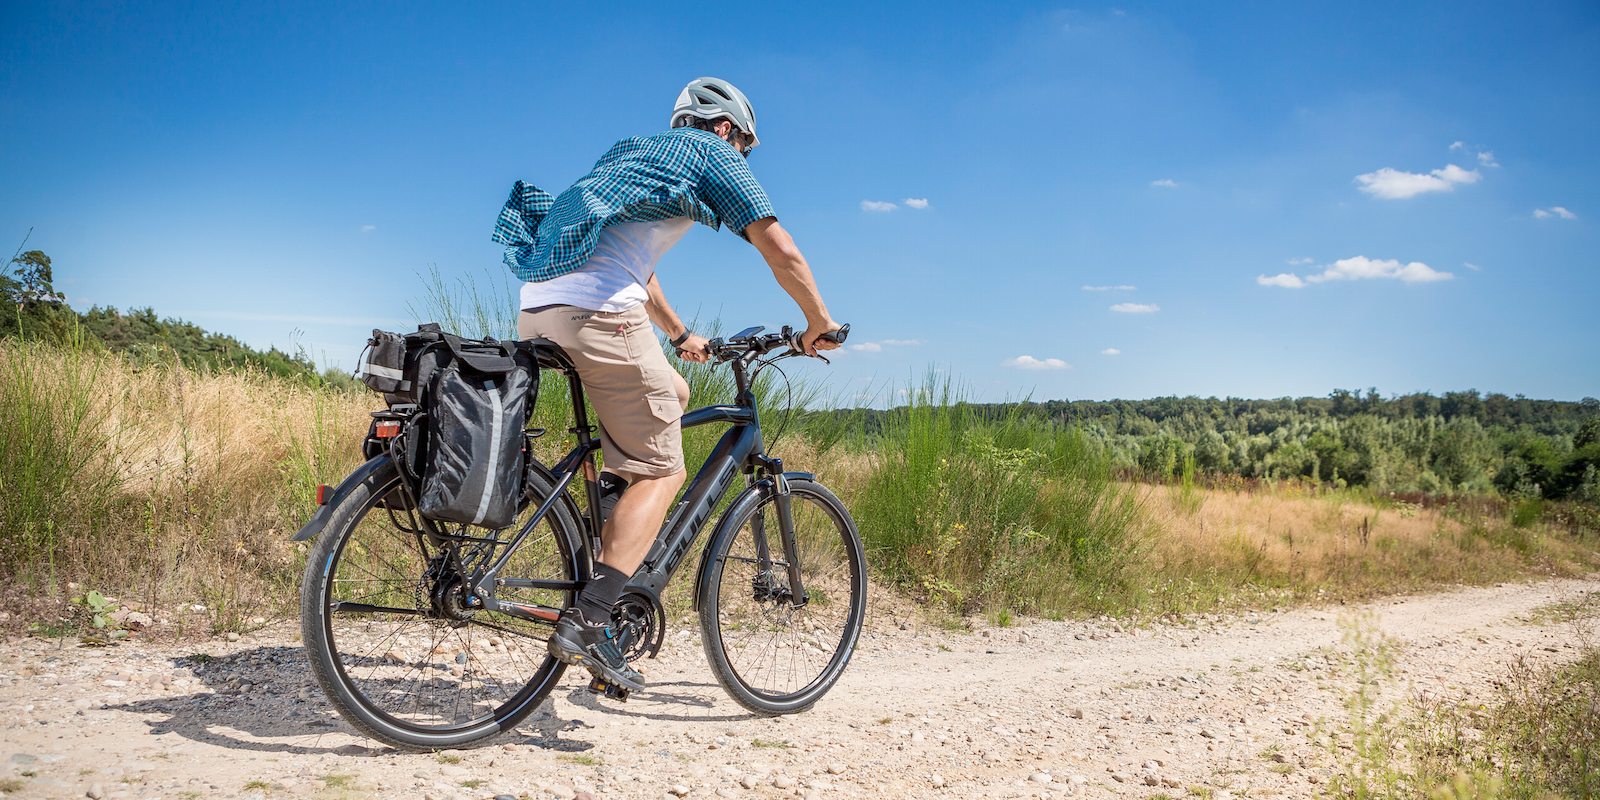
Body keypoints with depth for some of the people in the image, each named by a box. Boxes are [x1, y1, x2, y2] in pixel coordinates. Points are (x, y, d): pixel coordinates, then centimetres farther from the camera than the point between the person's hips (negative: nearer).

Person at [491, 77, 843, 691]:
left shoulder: (635, 154, 33)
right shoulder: (711, 154, 10)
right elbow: (782, 253, 3)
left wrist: (679, 334, 51)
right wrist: (819, 325, 17)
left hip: (537, 309, 9)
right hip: (597, 312, -9)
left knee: (672, 395, 25)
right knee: (662, 471, -1)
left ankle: (610, 560, 20)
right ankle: (587, 622, -12)